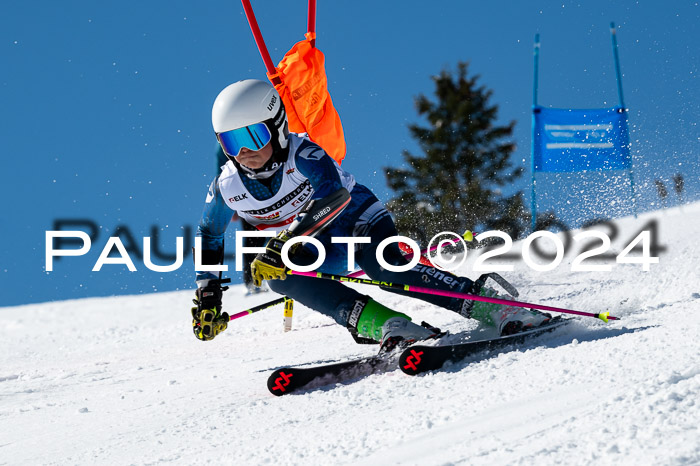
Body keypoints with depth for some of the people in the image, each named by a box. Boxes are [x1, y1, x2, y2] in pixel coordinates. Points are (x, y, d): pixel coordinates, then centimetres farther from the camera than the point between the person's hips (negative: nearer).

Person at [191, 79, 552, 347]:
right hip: (323, 252, 5)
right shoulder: (227, 188, -11)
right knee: (279, 275, -28)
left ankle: (500, 311, -34)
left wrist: (283, 245, -51)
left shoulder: (302, 154, -26)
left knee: (385, 269, -34)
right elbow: (209, 238, 8)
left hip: (360, 221, -4)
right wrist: (207, 297, 0)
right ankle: (386, 326, -39)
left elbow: (334, 196, -44)